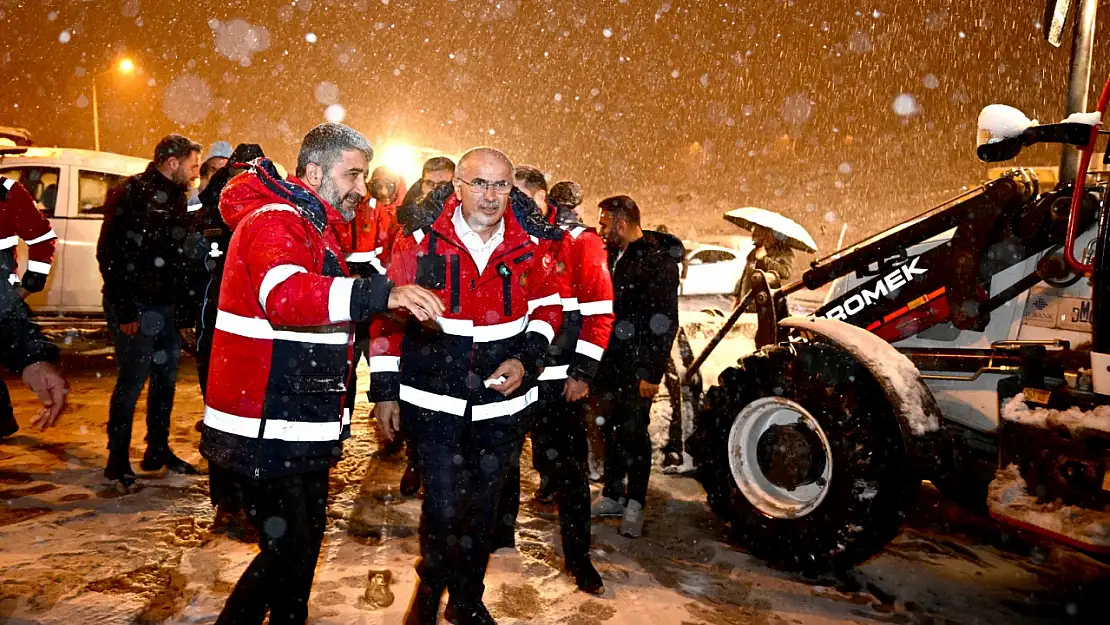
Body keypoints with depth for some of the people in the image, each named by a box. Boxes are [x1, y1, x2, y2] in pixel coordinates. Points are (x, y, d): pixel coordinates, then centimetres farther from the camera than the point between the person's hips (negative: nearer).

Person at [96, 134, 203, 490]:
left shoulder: (175, 199, 14)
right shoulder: (132, 194, -11)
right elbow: (110, 253, -15)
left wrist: (184, 309, 13)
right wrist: (124, 311, -18)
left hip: (166, 308, 8)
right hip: (136, 309, -8)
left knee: (166, 379, 12)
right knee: (132, 381, -3)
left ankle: (158, 451, 25)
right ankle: (117, 462, 11)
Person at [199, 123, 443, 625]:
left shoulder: (317, 227, 16)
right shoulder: (275, 221, -15)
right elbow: (284, 294, -38)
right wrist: (380, 293, -50)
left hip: (305, 427, 10)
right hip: (265, 429, -10)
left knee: (307, 537, 20)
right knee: (289, 551, -6)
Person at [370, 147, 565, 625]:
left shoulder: (532, 243, -4)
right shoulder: (421, 240, -9)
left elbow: (548, 305, 10)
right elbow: (387, 313, -2)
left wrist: (526, 359, -5)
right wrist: (385, 388, -1)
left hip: (503, 399, 2)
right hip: (434, 400, -2)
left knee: (483, 507, 15)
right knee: (443, 507, -1)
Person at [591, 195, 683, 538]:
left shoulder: (658, 260, -14)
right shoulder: (613, 256, 11)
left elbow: (665, 323, -16)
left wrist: (652, 373, -19)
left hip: (638, 367, -7)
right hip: (610, 362, 8)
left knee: (634, 432, 0)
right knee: (611, 429, 14)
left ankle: (635, 504, 15)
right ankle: (612, 496, 28)